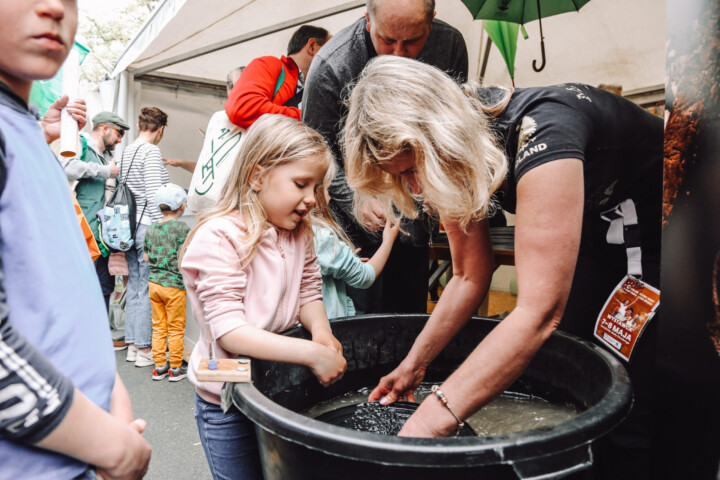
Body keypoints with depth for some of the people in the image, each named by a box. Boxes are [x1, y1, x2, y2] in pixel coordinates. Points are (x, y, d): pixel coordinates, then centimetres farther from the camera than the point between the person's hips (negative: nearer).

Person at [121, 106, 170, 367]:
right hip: (148, 226, -8)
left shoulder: (126, 151, 14)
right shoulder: (151, 152, -11)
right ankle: (145, 349, 5)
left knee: (134, 287, 13)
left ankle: (132, 344, 22)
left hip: (130, 225, 8)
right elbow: (154, 195, -18)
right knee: (147, 289, -2)